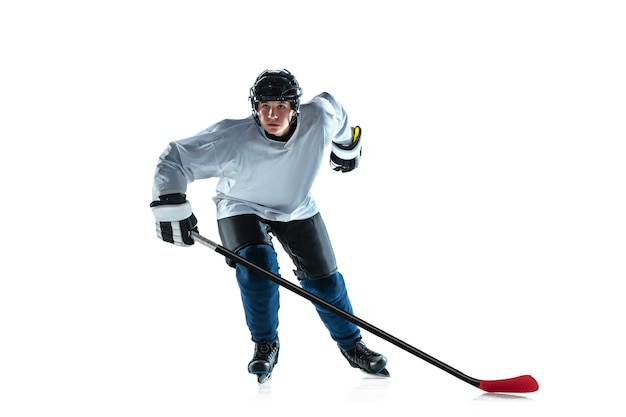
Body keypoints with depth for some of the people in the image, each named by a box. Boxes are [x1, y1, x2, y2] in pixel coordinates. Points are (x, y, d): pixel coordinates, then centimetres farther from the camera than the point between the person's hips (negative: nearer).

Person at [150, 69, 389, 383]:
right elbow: (175, 159, -29)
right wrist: (170, 204, -37)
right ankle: (265, 345, -4)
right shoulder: (231, 140, -35)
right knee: (257, 263, -27)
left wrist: (346, 146, 14)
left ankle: (351, 344, 27)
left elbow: (335, 110, -1)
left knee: (323, 280, 3)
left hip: (298, 210, 3)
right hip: (241, 209, -2)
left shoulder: (320, 118, -27)